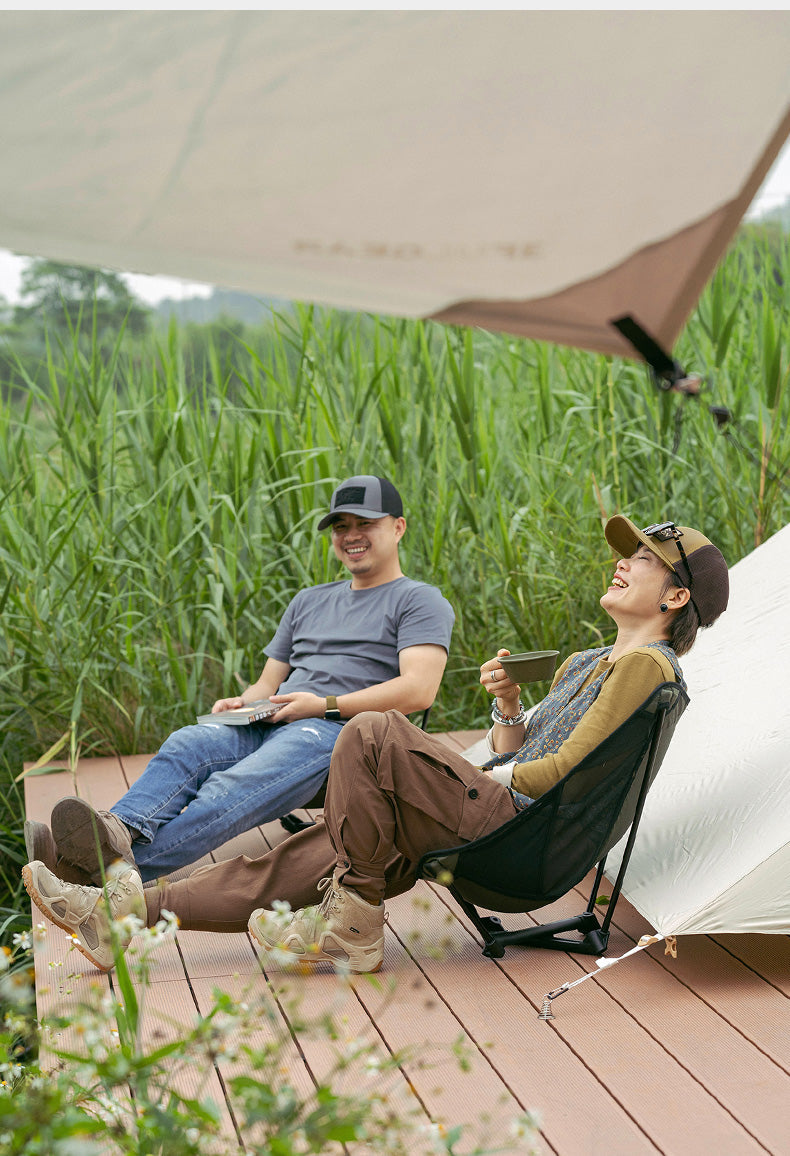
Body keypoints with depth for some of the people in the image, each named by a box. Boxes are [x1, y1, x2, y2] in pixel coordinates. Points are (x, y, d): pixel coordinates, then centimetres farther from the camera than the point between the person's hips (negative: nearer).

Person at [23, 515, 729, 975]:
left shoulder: (646, 664, -5)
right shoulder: (585, 663, 25)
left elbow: (565, 767, -14)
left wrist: (487, 783, -1)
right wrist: (507, 707, 6)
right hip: (490, 812, 9)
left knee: (373, 733, -27)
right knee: (297, 864, -1)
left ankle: (352, 931, -17)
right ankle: (127, 912, -2)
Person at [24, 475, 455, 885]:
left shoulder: (420, 602, 10)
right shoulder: (309, 602, 31)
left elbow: (418, 690, -7)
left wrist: (326, 706, -13)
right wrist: (241, 704, 4)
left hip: (340, 732, -6)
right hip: (269, 727, 6)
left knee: (232, 790, -35)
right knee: (187, 743, -27)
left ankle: (124, 862, -58)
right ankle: (123, 829, -54)